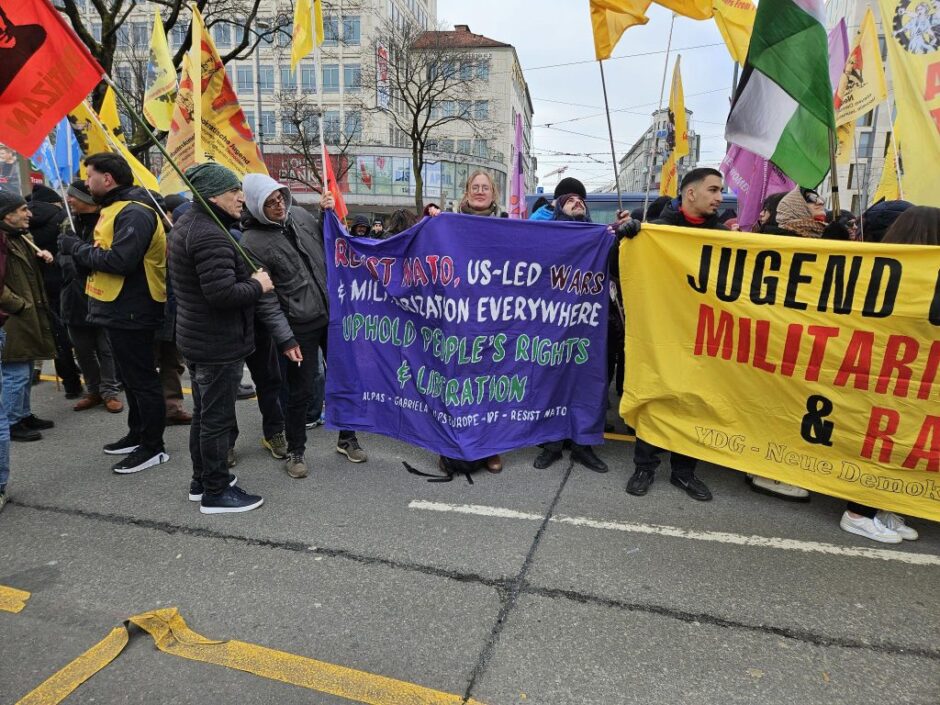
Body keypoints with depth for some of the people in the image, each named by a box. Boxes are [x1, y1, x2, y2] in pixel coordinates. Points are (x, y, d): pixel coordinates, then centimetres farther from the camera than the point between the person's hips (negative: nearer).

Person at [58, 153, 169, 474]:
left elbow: (120, 260, -27)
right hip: (119, 309, 11)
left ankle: (153, 447, 9)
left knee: (142, 379, -2)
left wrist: (77, 248, -15)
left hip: (131, 312, -11)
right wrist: (80, 248, 2)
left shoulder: (135, 213, -18)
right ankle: (137, 434, 33)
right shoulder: (116, 208, 16)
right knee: (130, 377, 19)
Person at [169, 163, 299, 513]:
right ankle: (216, 492, 14)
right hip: (219, 345, -11)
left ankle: (201, 480, 34)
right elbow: (222, 293, -30)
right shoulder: (211, 235, -22)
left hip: (196, 339, 11)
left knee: (204, 413, 20)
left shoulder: (188, 222, 12)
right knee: (218, 418, 1)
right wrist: (257, 286, -13)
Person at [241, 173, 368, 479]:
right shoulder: (252, 241, -11)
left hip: (333, 313, 6)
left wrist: (329, 214, 4)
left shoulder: (300, 215, 5)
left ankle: (346, 438, 32)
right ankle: (295, 451, 25)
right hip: (299, 326, -5)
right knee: (300, 391, 4)